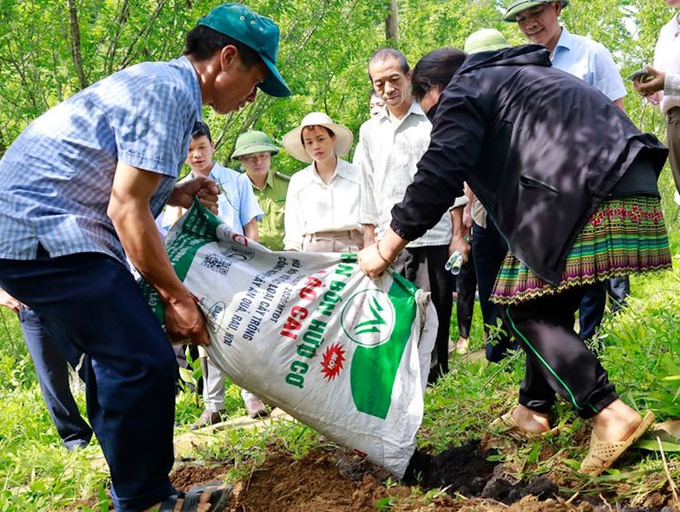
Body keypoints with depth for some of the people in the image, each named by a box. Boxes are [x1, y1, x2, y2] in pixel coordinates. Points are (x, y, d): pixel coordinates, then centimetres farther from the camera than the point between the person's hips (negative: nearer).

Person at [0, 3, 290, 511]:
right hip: (43, 229, -11)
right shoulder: (169, 92, -14)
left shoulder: (157, 82, 18)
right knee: (144, 364, -13)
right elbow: (126, 208, -18)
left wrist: (174, 194, 9)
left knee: (115, 364, 15)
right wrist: (176, 295, -11)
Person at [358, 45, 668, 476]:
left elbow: (438, 177, -5)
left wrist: (386, 250, 0)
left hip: (587, 196, -9)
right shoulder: (511, 77, 33)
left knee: (526, 308, -3)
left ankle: (609, 414, -10)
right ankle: (535, 410, 26)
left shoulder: (463, 91, 5)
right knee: (550, 306, 18)